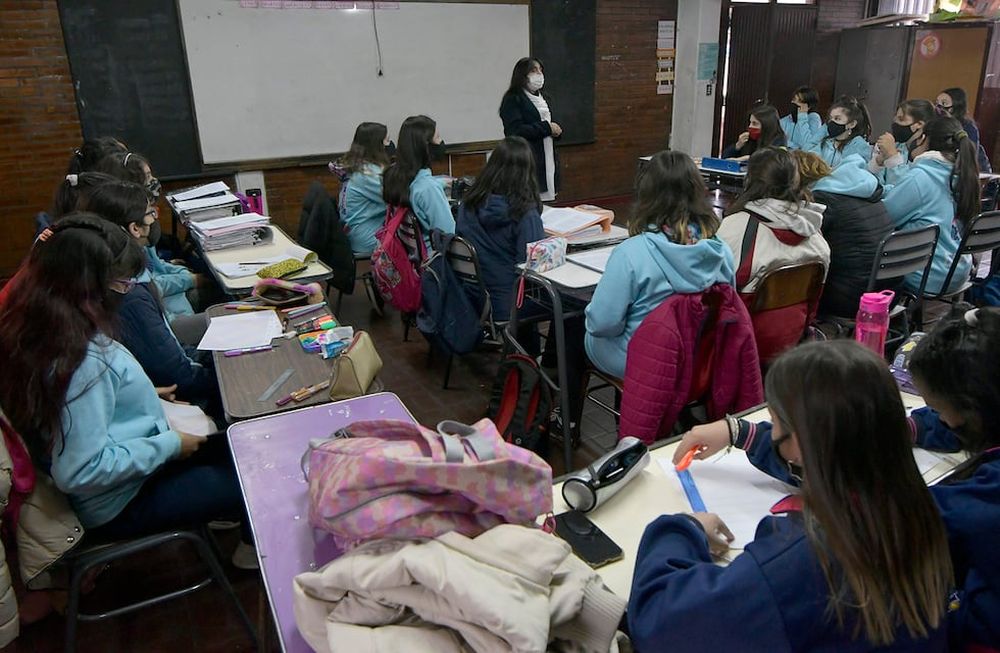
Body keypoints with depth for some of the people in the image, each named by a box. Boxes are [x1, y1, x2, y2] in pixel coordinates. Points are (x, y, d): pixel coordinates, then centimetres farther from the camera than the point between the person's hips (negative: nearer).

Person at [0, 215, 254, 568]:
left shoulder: (31, 328, -6)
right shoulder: (83, 361, -35)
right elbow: (80, 472, -33)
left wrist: (145, 396, 6)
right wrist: (168, 445, -23)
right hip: (118, 504, -9)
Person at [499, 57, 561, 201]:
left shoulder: (542, 98, 20)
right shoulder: (512, 100, -5)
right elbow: (515, 131, -18)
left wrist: (556, 130, 5)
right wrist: (546, 127, -15)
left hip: (547, 161, 8)